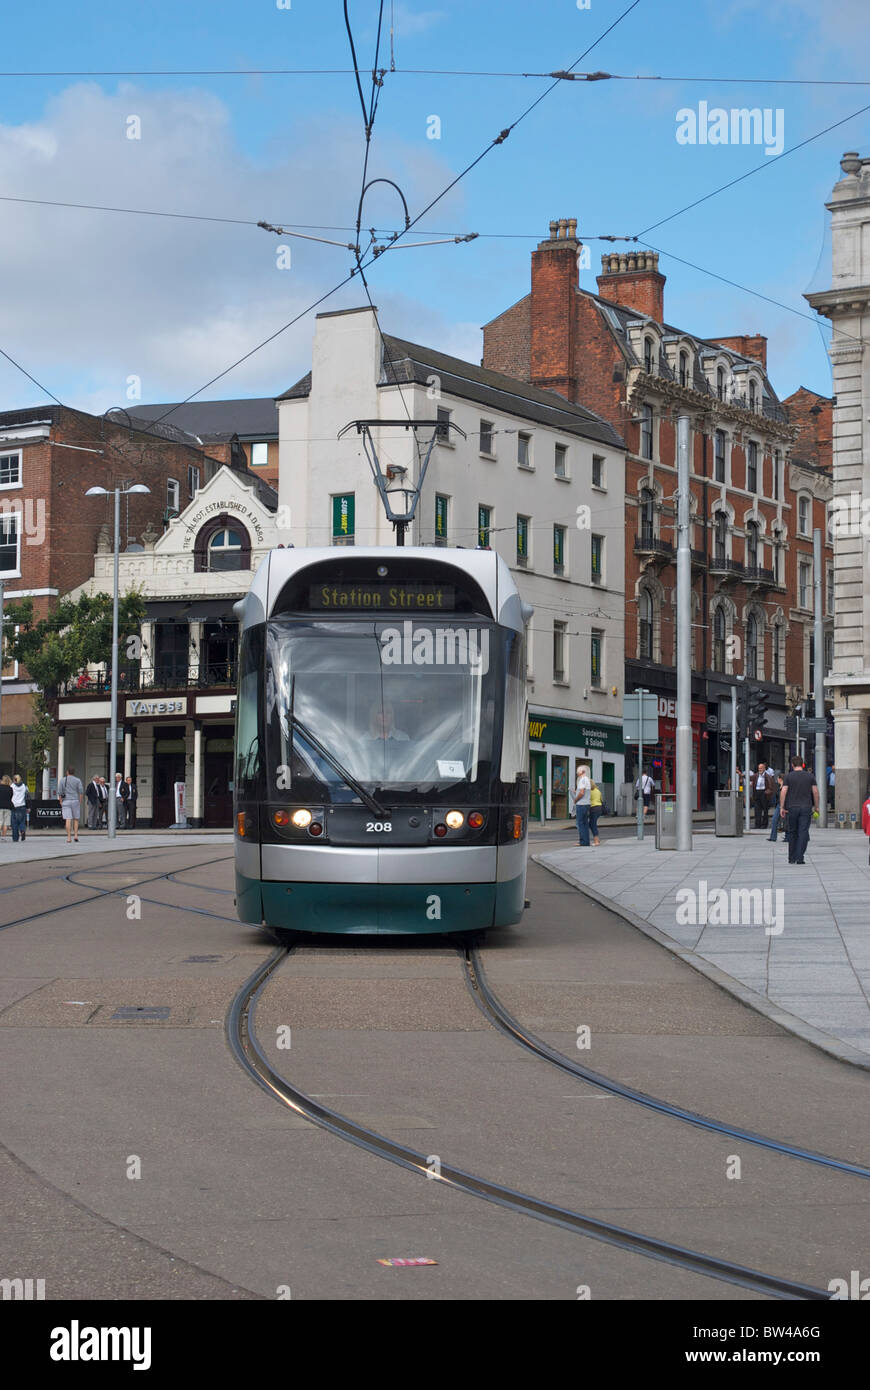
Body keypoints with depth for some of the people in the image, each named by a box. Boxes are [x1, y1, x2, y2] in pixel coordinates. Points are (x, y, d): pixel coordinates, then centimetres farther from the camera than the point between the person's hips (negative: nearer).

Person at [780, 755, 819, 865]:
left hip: (792, 807, 0)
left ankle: (792, 858, 15)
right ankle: (800, 858, -12)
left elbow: (783, 792, -7)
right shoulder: (810, 776, 4)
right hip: (806, 807, 0)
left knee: (792, 833, 11)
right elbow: (815, 792, 2)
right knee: (803, 832, -2)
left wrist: (782, 807, -3)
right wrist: (816, 806, 10)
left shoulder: (788, 776, 0)